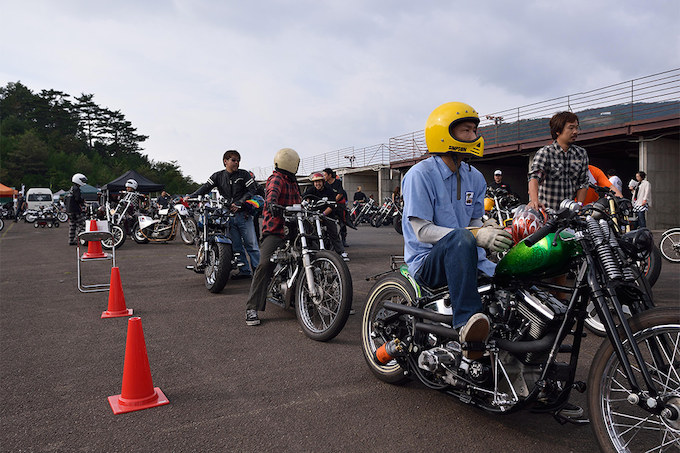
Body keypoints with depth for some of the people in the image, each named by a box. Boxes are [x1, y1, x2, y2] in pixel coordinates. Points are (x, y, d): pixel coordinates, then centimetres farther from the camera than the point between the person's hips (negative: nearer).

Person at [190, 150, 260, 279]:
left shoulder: (244, 174, 2)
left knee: (251, 244, -2)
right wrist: (190, 197, -16)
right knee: (236, 246, 5)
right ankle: (244, 271, 11)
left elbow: (251, 190, -3)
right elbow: (205, 187, -1)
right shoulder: (218, 176, 8)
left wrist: (238, 203, -15)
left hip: (243, 214, -2)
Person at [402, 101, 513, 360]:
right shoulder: (420, 174, -10)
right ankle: (466, 321, -44)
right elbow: (422, 231, -18)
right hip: (427, 262, -7)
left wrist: (492, 235, -10)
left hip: (464, 258, 7)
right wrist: (476, 236, -28)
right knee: (460, 239, -38)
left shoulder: (475, 178, 13)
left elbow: (475, 223, 14)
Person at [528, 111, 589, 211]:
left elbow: (583, 183, 14)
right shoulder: (544, 152, -4)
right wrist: (534, 200, -39)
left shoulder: (582, 154, 13)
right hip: (545, 210, -3)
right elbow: (534, 177, -20)